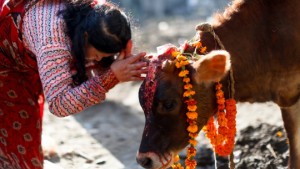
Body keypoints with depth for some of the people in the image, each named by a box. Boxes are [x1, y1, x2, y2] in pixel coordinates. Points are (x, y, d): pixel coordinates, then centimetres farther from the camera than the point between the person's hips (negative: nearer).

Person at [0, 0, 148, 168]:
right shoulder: (53, 38, -47)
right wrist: (112, 76, -55)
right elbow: (58, 104, -50)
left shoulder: (91, 17, -24)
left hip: (25, 55, 7)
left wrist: (124, 63, -39)